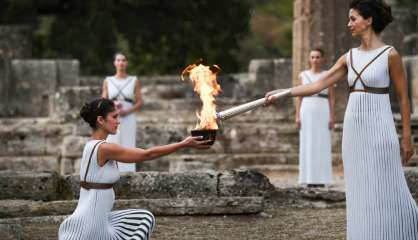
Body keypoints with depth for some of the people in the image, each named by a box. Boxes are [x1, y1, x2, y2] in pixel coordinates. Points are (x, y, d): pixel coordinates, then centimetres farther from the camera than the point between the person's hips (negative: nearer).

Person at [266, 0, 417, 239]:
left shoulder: (390, 55, -6)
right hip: (354, 128, 6)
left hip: (379, 129, -6)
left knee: (385, 191, -4)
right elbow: (318, 85, 7)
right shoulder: (349, 58, 9)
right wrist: (283, 93, 0)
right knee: (360, 192, 7)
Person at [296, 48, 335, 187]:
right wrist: (297, 116, -1)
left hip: (323, 112, -1)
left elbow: (332, 98, 3)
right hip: (307, 112, 2)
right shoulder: (303, 75, 9)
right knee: (308, 146, -1)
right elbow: (299, 97, 8)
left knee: (322, 145, -3)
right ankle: (310, 179, 4)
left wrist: (332, 117, -6)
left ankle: (321, 179, 1)